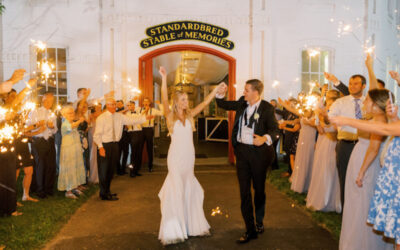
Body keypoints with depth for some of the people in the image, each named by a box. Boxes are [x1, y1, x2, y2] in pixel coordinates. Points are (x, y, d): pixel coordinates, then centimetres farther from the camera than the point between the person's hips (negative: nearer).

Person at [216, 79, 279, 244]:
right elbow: (223, 105, 18)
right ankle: (250, 230, 13)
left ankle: (259, 222, 38)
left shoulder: (267, 108, -11)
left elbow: (275, 129, -17)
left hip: (258, 152, -4)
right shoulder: (242, 103, 5)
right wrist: (220, 94, -1)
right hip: (241, 151, 4)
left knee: (259, 189, 14)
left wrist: (265, 138, -37)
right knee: (244, 191, 4)